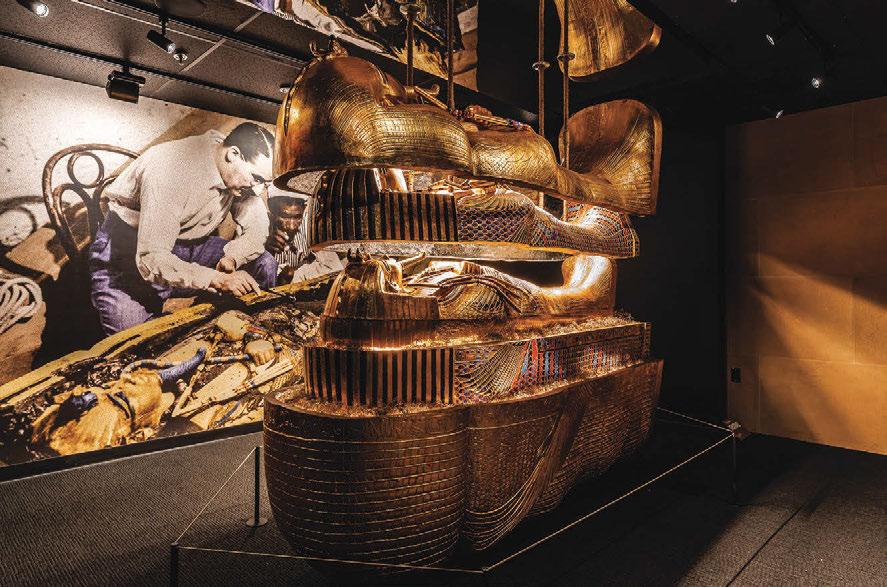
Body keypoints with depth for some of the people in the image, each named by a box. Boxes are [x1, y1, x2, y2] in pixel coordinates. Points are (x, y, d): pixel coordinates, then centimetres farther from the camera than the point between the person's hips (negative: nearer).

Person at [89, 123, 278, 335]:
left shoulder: (242, 172, -11)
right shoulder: (172, 171, -33)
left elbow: (256, 231, -8)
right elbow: (151, 260, -36)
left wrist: (231, 258, -28)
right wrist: (217, 279, -45)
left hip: (186, 243, 6)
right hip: (126, 245, -6)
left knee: (264, 265, -12)